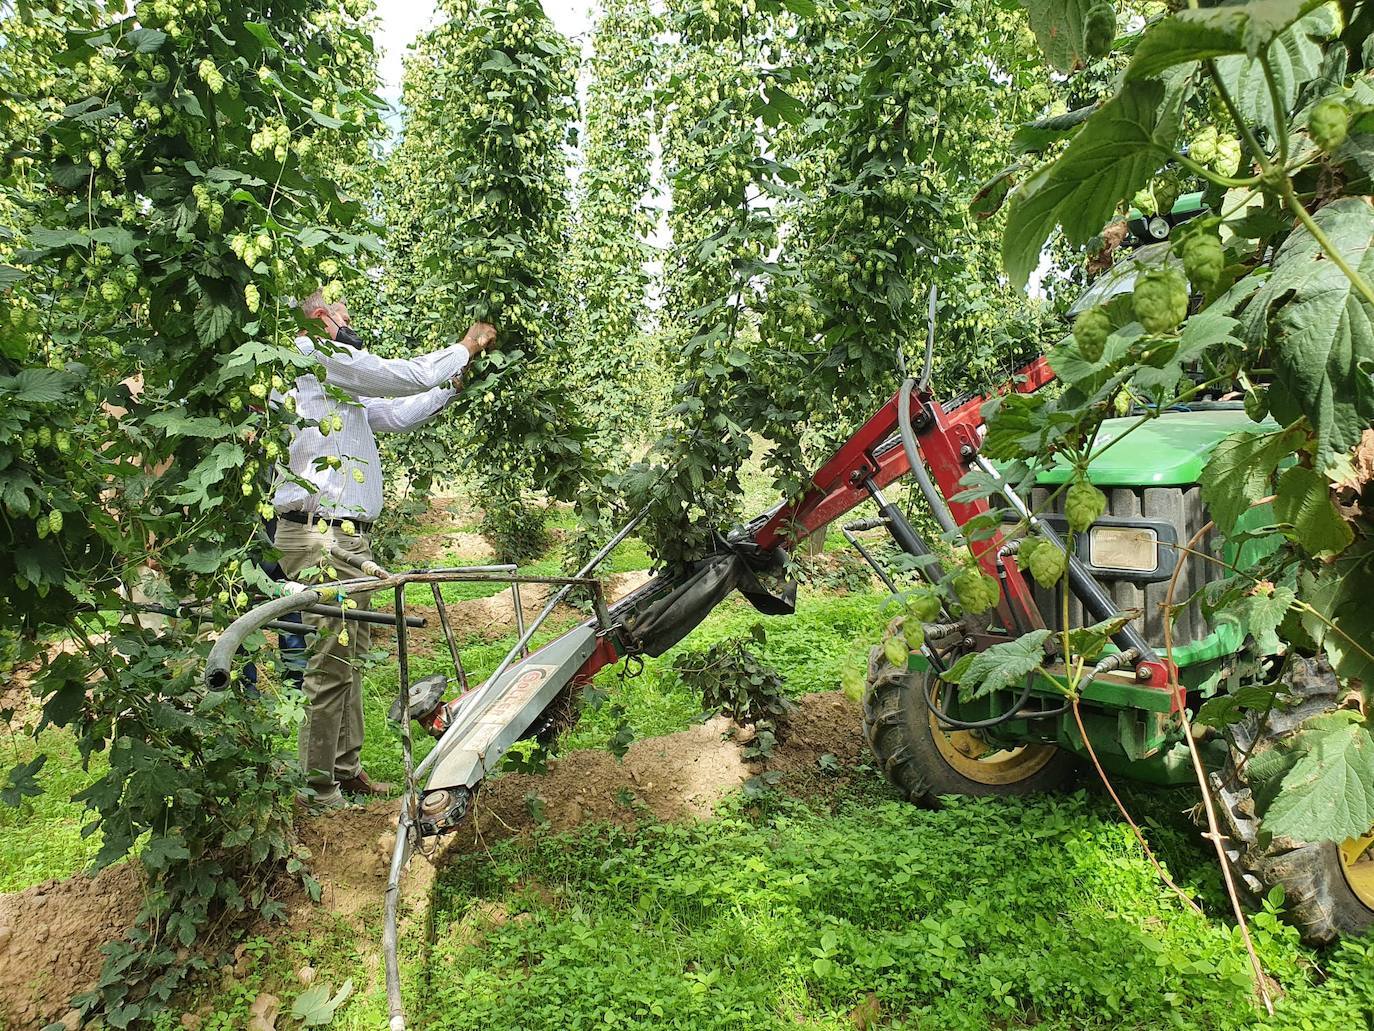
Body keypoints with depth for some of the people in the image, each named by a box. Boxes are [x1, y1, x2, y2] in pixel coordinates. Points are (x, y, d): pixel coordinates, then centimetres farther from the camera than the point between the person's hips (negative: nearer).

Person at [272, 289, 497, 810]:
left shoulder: (339, 387, 24)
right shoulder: (314, 352, -5)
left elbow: (398, 414, 28)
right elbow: (406, 375, -7)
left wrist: (455, 382, 27)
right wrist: (467, 346, 6)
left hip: (347, 537, 11)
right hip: (319, 537, -11)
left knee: (352, 656, 14)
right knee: (332, 663, -8)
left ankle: (346, 768, 23)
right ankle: (318, 788, 1)